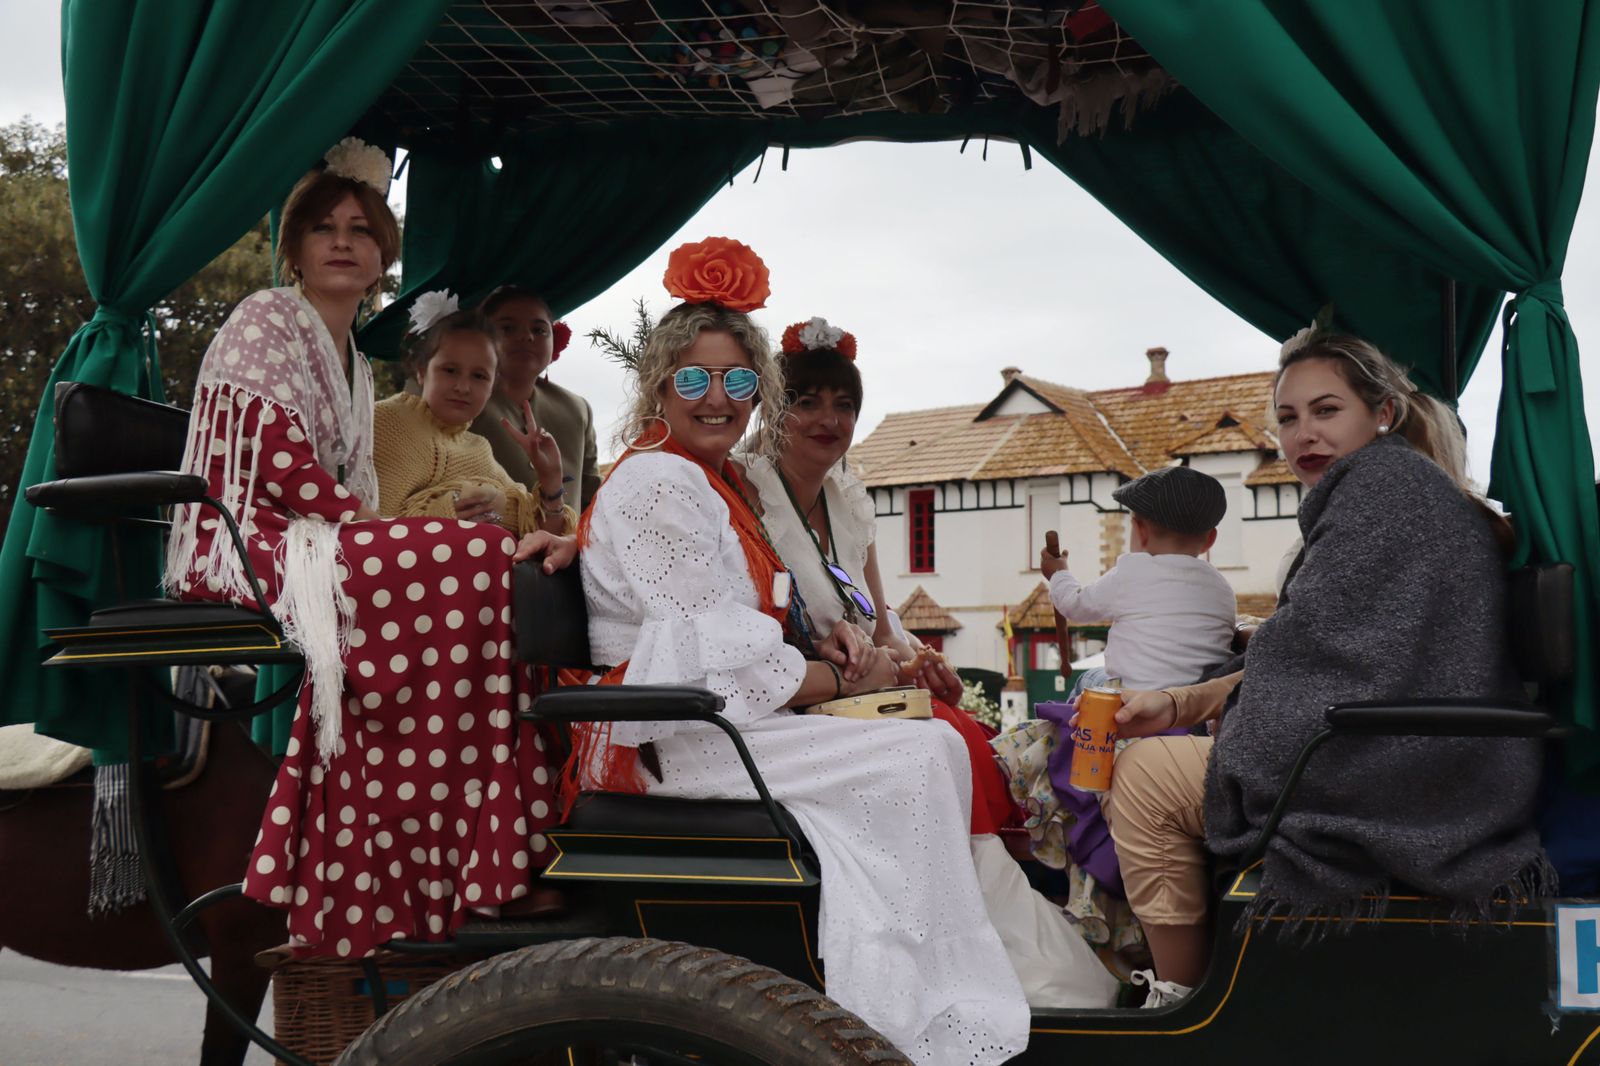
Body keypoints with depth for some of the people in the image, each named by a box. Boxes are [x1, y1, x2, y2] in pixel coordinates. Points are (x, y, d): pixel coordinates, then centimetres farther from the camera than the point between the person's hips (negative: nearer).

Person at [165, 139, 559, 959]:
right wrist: (359, 523, -15)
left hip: (321, 545, 8)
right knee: (476, 560, -27)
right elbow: (270, 449, -11)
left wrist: (374, 534, 2)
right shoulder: (264, 320, 2)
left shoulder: (355, 364, 26)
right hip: (251, 546, -8)